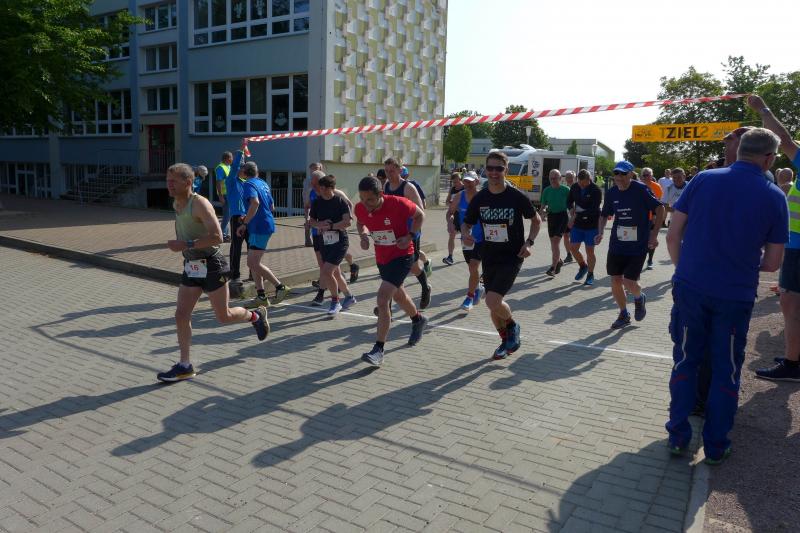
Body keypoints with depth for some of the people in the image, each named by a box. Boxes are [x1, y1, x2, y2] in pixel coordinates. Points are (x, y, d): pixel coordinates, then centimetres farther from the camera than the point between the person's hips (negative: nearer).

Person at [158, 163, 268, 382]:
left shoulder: (200, 204, -19)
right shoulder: (176, 204, 8)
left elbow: (217, 237, -27)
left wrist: (186, 245, -29)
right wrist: (180, 245, 15)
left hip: (211, 266, -8)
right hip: (191, 267, 8)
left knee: (223, 317, 4)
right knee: (181, 315, 2)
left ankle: (256, 316, 33)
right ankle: (185, 366, 12)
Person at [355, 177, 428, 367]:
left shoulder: (398, 203, -25)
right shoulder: (360, 208, -12)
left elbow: (420, 215, -7)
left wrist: (410, 236, -18)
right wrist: (363, 236, -8)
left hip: (402, 256, -6)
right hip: (381, 258, 6)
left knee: (383, 298, -20)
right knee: (398, 295, 25)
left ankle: (378, 350, -13)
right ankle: (418, 319, 56)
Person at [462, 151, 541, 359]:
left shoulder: (517, 197, -9)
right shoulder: (479, 198, -1)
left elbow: (536, 220, 5)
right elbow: (466, 223, 10)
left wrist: (529, 242, -9)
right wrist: (465, 234, -13)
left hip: (512, 258, -4)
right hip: (489, 258, 5)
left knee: (492, 301, -19)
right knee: (494, 304, 11)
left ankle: (513, 326, 13)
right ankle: (506, 341, 35)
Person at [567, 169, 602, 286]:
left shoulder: (596, 190, -16)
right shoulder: (574, 187, 0)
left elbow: (594, 210, -22)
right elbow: (569, 201, 13)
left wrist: (577, 215, -26)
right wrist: (571, 209, -9)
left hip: (592, 225, -5)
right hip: (577, 224, 5)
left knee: (590, 250, 1)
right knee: (573, 247, 3)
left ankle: (590, 275, 17)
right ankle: (583, 266, 30)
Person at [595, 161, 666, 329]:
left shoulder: (641, 190, -12)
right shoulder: (612, 192, 3)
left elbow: (659, 208, -8)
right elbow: (604, 215, 16)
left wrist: (654, 234, -15)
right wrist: (600, 233, 1)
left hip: (638, 246, -5)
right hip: (616, 245, 5)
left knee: (629, 283, -8)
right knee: (615, 281, 5)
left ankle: (639, 298, 28)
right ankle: (624, 315, 26)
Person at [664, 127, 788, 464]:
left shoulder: (702, 180, -1)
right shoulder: (774, 197, -3)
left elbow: (673, 236, -2)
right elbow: (772, 263, -1)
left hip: (690, 288, 1)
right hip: (735, 296, -1)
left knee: (685, 361, 15)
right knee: (726, 371, 13)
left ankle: (678, 436, 20)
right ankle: (715, 446, 22)